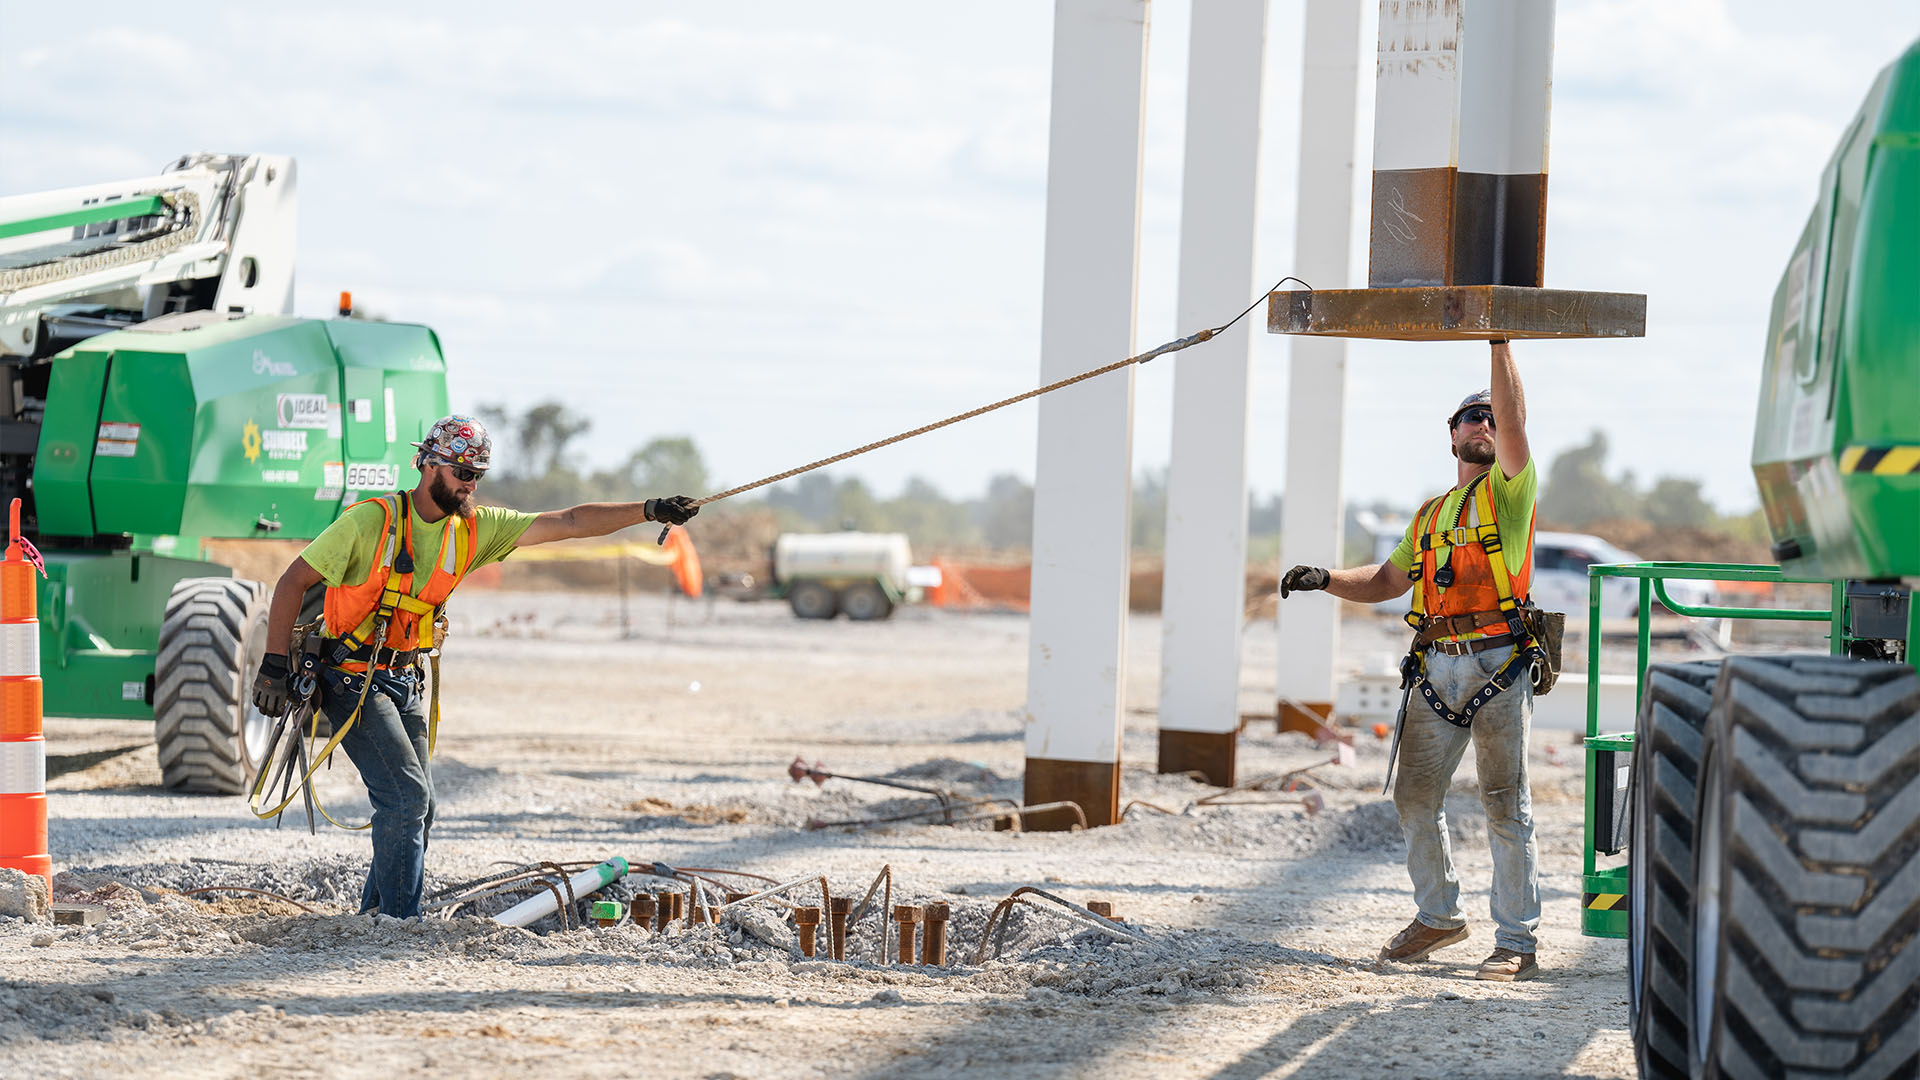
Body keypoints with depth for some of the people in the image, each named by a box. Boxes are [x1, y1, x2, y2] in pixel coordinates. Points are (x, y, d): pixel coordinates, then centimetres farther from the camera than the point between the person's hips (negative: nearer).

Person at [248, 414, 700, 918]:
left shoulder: (475, 528, 1)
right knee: (407, 795, -16)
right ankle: (399, 924, -9)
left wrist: (650, 511, -11)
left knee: (417, 808, 6)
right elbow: (293, 582, -12)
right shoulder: (372, 521, -16)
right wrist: (275, 667, -18)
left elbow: (567, 523, -1)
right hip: (351, 681, -7)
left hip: (403, 681, 7)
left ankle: (374, 917, 18)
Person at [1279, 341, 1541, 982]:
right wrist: (1324, 580, 9)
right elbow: (1386, 581, 26)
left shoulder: (1510, 488, 6)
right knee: (1415, 796, 6)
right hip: (1437, 670, 6)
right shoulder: (1431, 516, 24)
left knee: (1505, 807, -4)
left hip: (1500, 668, -6)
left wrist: (1500, 341, -16)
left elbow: (1513, 423, -11)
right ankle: (1438, 917, 23)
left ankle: (1517, 941, -1)